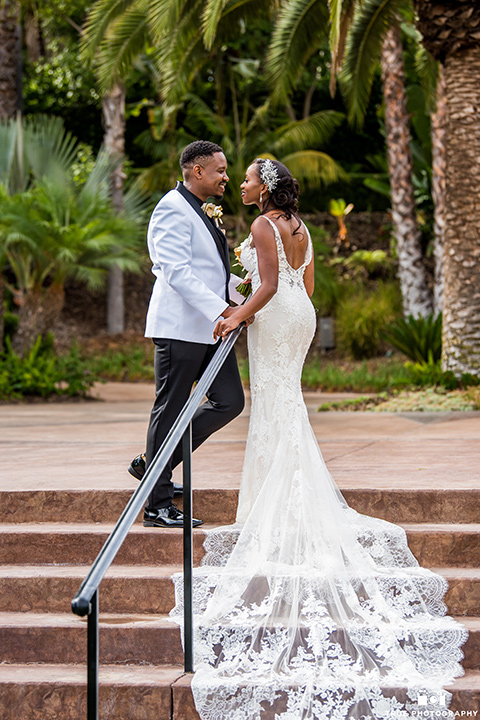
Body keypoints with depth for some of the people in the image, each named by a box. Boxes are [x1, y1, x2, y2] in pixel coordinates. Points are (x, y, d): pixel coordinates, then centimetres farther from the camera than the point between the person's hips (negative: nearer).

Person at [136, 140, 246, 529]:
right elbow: (178, 272, -22)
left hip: (209, 326, 10)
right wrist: (220, 310, -27)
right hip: (180, 326, -10)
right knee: (170, 410, -3)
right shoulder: (172, 210, -13)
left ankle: (153, 465, 16)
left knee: (230, 401, 6)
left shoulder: (203, 212, 19)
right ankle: (158, 505, 3)